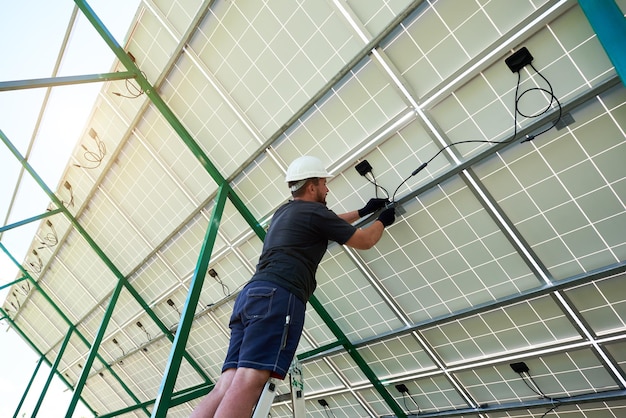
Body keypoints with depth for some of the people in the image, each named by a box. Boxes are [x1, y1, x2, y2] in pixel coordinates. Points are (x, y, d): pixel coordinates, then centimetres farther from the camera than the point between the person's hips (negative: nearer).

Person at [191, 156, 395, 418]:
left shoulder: (283, 212, 30)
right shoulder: (313, 211, 5)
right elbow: (364, 241, 15)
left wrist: (362, 212, 54)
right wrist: (382, 221, 35)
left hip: (251, 296, 9)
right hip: (277, 297, -9)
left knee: (227, 385, -1)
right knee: (249, 382, -19)